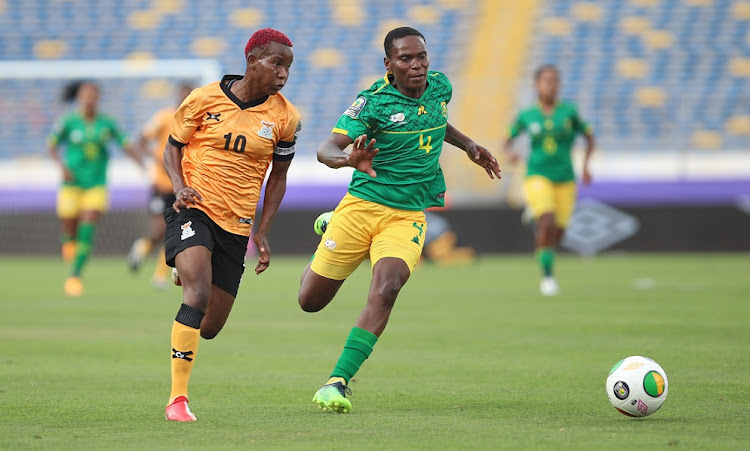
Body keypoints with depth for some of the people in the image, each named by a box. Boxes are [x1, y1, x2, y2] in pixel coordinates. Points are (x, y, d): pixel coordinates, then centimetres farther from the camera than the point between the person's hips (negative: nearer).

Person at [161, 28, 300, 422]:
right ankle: (177, 398, -23)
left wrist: (263, 232, 7)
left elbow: (278, 176, 13)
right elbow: (173, 146, 7)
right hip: (194, 211, -3)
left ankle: (185, 276, 44)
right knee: (199, 291, -28)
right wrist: (180, 186, -12)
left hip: (237, 225, 3)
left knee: (210, 327, 6)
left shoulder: (285, 117, 1)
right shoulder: (204, 99, -5)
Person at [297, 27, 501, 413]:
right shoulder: (373, 101, -13)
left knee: (386, 287, -26)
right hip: (362, 205, -2)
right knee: (311, 301, 6)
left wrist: (468, 146, 20)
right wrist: (348, 159, -43)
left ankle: (338, 382, -23)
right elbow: (326, 148, -22)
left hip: (409, 216, 2)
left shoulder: (440, 86, 4)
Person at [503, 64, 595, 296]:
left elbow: (589, 136, 9)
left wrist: (585, 166, -3)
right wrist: (510, 153, -12)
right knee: (548, 224, -23)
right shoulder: (526, 116, -1)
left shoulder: (569, 111, -1)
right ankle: (547, 275, -10)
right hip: (538, 178, -2)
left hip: (565, 180, 2)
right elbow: (508, 140, 11)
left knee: (557, 234, 7)